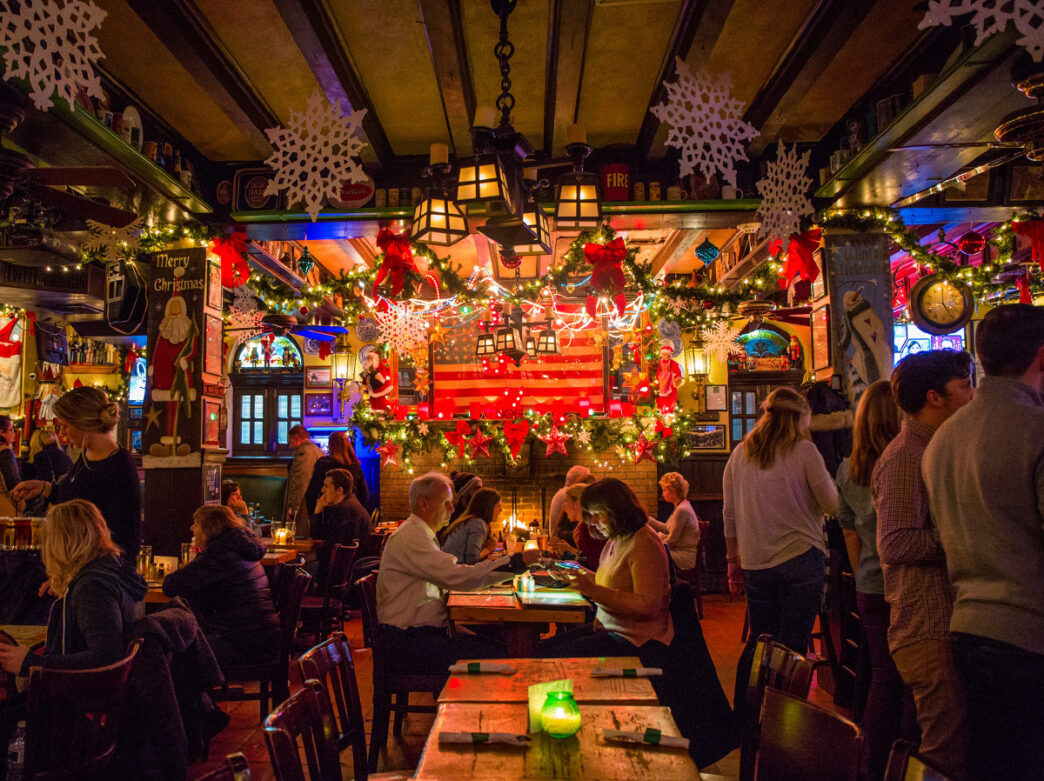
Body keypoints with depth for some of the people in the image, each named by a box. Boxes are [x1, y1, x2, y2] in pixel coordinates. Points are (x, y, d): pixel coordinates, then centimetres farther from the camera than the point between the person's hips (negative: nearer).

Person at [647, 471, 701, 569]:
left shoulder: (681, 510, -19)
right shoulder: (682, 506, 13)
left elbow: (672, 539, -17)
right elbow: (667, 529, 17)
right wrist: (649, 520, 14)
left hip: (685, 557, -10)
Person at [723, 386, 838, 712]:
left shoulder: (739, 454, 6)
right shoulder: (803, 450, -6)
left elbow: (730, 514, 9)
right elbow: (832, 506, -1)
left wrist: (733, 558, 17)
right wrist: (824, 476, 17)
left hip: (755, 564, 4)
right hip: (800, 561, -4)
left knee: (758, 642, 15)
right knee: (792, 647, 4)